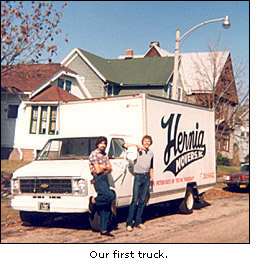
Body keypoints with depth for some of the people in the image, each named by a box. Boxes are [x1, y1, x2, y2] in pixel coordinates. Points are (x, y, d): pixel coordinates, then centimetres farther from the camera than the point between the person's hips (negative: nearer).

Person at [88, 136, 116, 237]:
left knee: (106, 207, 3)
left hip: (105, 179, 8)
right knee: (111, 196, -30)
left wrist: (103, 167, -8)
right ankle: (93, 200, -4)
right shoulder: (94, 154, -8)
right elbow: (98, 170, -14)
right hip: (98, 180, -8)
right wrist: (105, 167, 4)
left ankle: (103, 230, 6)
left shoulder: (105, 155, 18)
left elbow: (110, 168, 11)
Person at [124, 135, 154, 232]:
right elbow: (125, 145, -15)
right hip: (138, 177, -5)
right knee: (135, 201, -7)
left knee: (142, 201, 7)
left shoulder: (151, 153, 16)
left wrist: (152, 177, 16)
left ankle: (138, 222, 15)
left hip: (147, 177, 5)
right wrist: (137, 145, -19)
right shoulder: (137, 150, -1)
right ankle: (129, 223, -3)